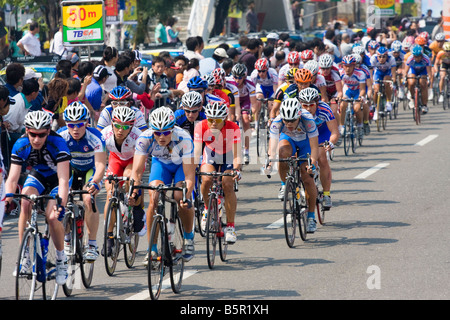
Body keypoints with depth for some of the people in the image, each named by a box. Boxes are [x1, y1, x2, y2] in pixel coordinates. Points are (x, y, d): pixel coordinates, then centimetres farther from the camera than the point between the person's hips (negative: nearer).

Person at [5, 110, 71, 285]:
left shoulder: (58, 144, -34)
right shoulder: (20, 146, -24)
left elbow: (63, 180, -38)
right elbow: (12, 178, -25)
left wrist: (61, 204, -51)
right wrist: (8, 197, -44)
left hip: (56, 179, -3)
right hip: (37, 176, 3)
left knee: (52, 216, -23)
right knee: (25, 203, -27)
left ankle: (61, 258, 1)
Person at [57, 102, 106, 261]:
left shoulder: (95, 137, -32)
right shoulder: (60, 136, -27)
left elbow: (100, 164, -39)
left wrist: (95, 182, -57)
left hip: (91, 170, -3)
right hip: (71, 169, 3)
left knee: (89, 199, -25)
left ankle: (92, 245, -17)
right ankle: (67, 239, 13)